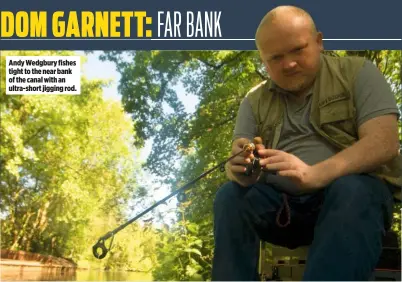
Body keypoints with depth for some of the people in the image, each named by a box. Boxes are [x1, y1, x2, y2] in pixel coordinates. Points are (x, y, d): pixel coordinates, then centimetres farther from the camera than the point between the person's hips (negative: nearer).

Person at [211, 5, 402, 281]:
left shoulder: (357, 72, 1)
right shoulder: (255, 101, 9)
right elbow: (235, 163, 3)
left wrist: (315, 174, -30)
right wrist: (240, 170, -24)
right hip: (280, 202, 3)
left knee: (352, 191, -34)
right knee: (229, 197, -24)